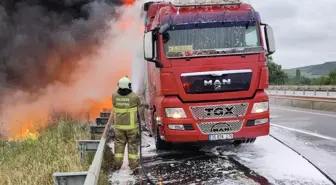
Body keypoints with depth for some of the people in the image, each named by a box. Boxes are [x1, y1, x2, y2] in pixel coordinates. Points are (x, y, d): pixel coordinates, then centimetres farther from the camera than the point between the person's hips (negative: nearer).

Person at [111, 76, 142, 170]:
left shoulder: (114, 96, -8)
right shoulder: (134, 97, -15)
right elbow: (139, 105, 1)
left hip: (119, 125, 2)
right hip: (132, 125, -2)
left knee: (119, 143, 12)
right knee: (133, 143, 9)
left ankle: (117, 164, 11)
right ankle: (133, 163, 12)